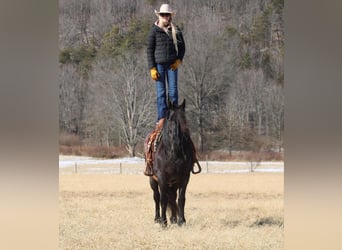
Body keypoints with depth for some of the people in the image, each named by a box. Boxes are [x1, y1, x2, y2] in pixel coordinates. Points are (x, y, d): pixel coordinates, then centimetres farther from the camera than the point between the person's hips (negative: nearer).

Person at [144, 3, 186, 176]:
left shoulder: (176, 31, 8)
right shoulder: (154, 31, 0)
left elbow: (182, 47, 13)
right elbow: (149, 50, -1)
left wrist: (179, 60, -5)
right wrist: (152, 68, -8)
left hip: (172, 64, 2)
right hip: (159, 65, -2)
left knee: (173, 92, 0)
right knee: (161, 93, -4)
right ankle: (162, 120, -3)